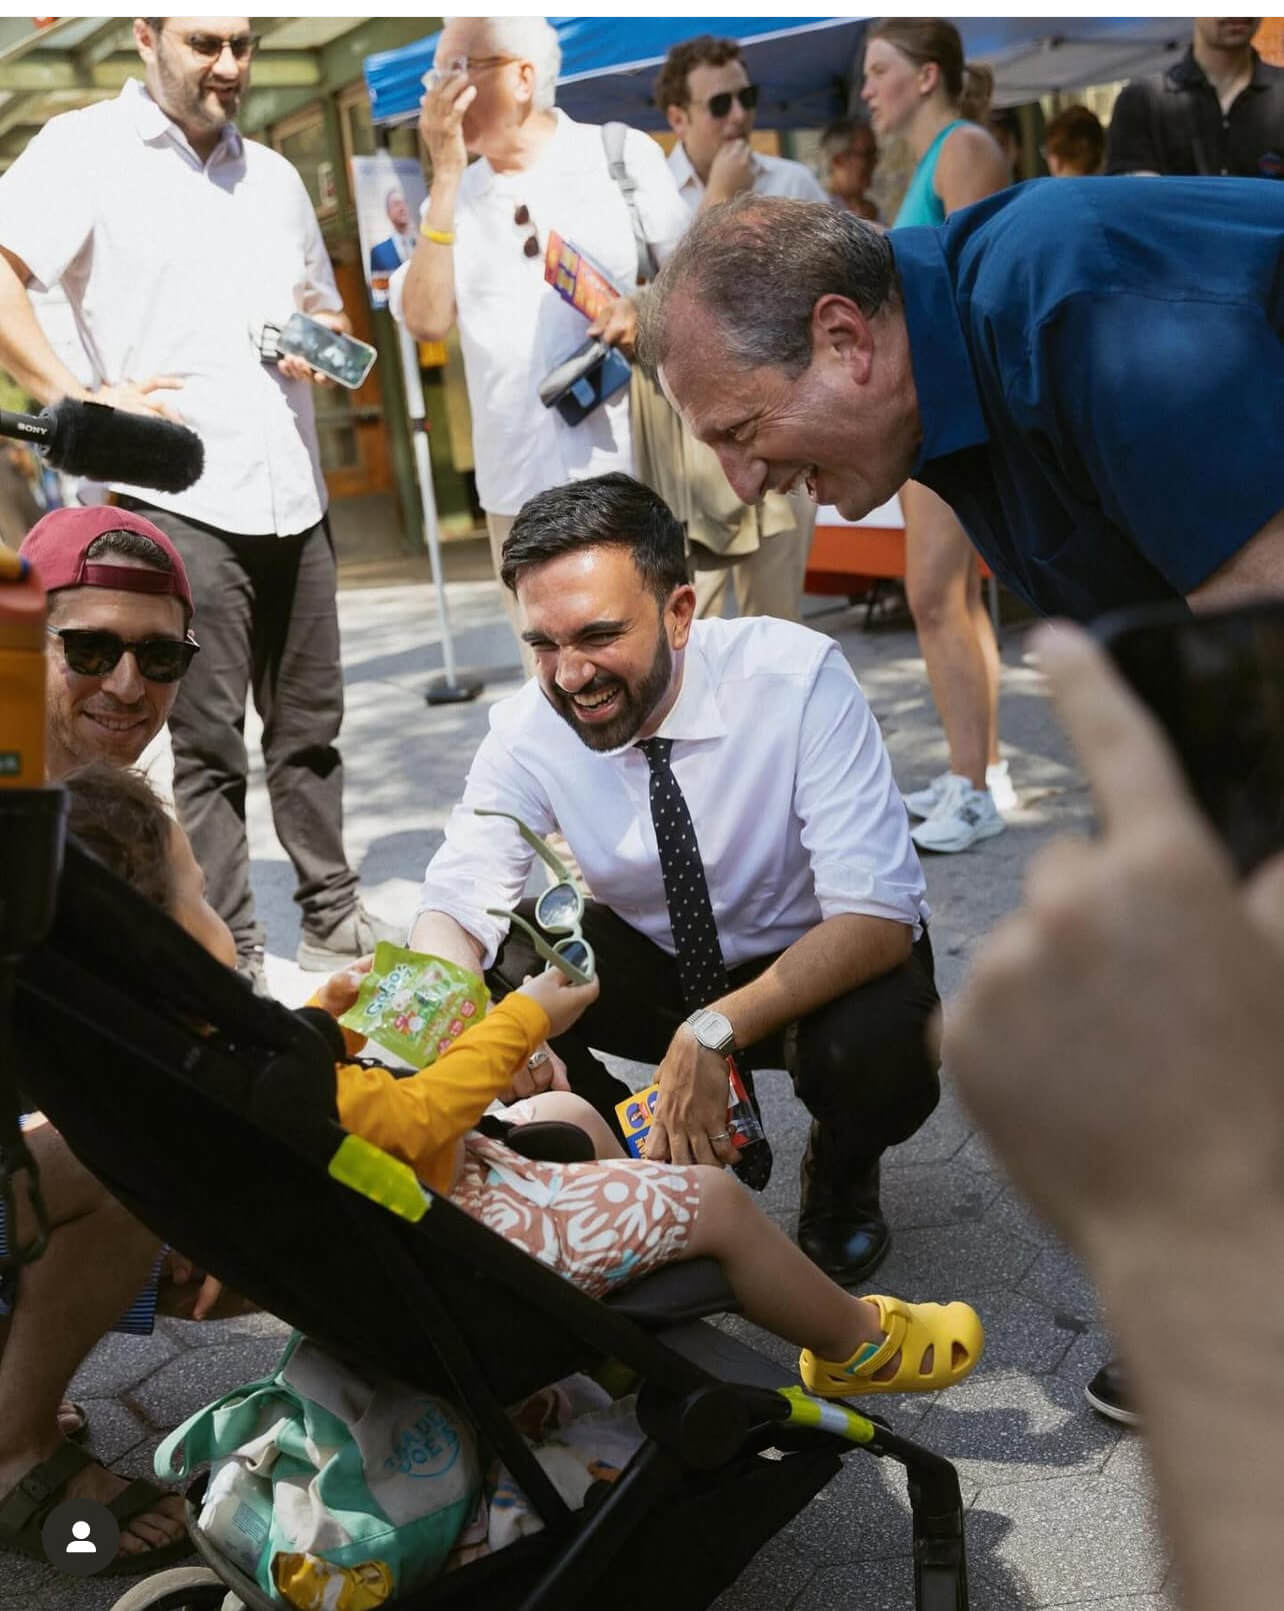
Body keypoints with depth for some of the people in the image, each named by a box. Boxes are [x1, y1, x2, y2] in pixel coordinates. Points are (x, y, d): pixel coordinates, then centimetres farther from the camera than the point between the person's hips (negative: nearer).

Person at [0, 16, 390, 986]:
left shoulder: (273, 175, 19)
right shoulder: (85, 150, 1)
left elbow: (326, 305, 28)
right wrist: (81, 399, -16)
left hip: (293, 494, 6)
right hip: (180, 497, -6)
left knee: (310, 725, 12)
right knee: (209, 742, -3)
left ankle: (334, 921, 24)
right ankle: (235, 964, 6)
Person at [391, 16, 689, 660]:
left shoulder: (624, 155, 3)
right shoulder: (455, 195, 9)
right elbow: (426, 319, -5)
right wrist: (446, 175, -7)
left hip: (634, 467, -2)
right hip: (519, 484, 3)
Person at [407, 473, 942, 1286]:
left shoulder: (798, 679, -27)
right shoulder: (531, 726, -17)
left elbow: (877, 919, -30)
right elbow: (454, 906, -18)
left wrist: (714, 1033, -42)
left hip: (821, 968, -3)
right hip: (654, 961, 3)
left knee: (881, 1055, -35)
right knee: (493, 959, -22)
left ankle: (841, 1177, 4)